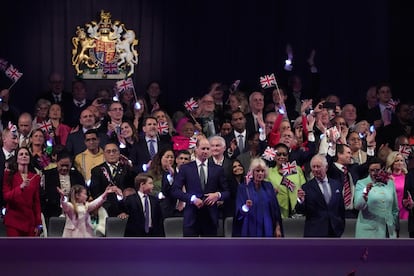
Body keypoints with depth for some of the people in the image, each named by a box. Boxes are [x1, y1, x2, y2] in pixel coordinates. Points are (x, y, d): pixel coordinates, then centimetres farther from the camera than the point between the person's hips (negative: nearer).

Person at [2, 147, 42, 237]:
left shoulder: (35, 177, 11)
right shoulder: (9, 175, 3)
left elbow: (37, 201, 11)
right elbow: (5, 196, -5)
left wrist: (38, 223, 7)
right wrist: (21, 187, -20)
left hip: (29, 221, 3)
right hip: (14, 220, -3)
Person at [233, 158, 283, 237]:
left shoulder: (268, 187, 8)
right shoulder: (243, 188, -1)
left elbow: (275, 208, 10)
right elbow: (239, 211, -8)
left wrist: (278, 228, 5)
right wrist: (246, 207, -30)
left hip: (266, 230, 3)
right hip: (250, 230, -3)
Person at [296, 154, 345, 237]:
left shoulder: (336, 185, 9)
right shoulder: (307, 187, -2)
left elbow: (341, 208, 15)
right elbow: (300, 211, -6)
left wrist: (341, 226, 11)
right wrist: (301, 201, -25)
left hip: (334, 231, 3)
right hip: (314, 232, -3)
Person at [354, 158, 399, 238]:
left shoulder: (390, 183, 10)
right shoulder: (361, 183, -1)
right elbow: (358, 205, -16)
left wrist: (394, 225, 19)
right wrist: (365, 192, -33)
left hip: (388, 231, 4)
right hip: (368, 231, -3)